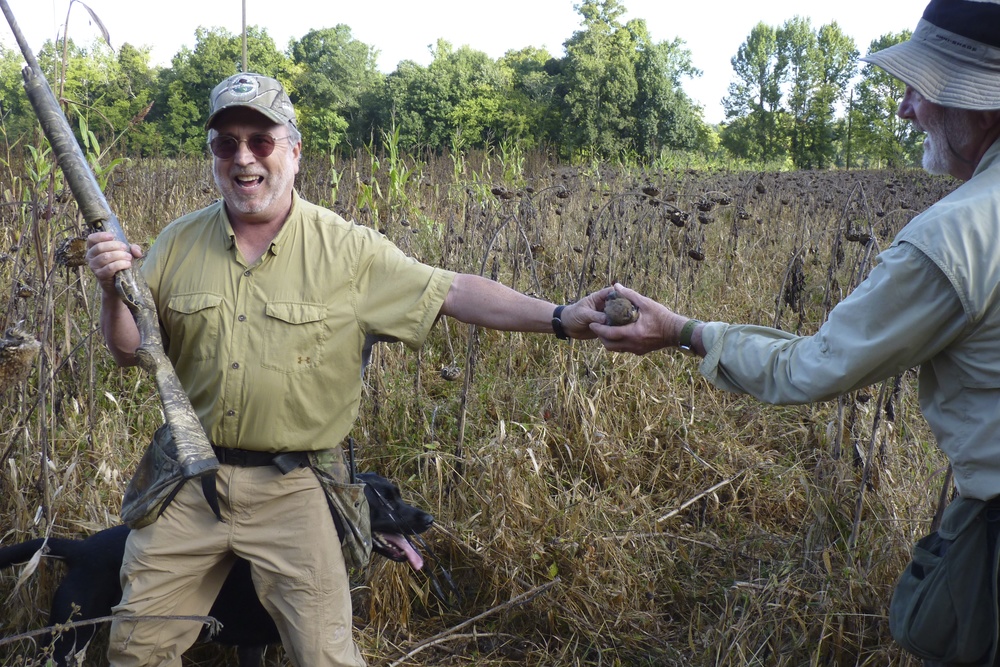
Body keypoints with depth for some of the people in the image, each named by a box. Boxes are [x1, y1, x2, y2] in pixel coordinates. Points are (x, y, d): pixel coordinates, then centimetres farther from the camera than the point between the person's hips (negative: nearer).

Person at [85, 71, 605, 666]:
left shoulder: (348, 250, -8)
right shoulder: (179, 244, 2)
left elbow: (452, 293, -10)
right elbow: (130, 351, 6)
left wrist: (559, 318, -18)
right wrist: (114, 289, -14)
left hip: (293, 490, -3)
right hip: (187, 482, 3)